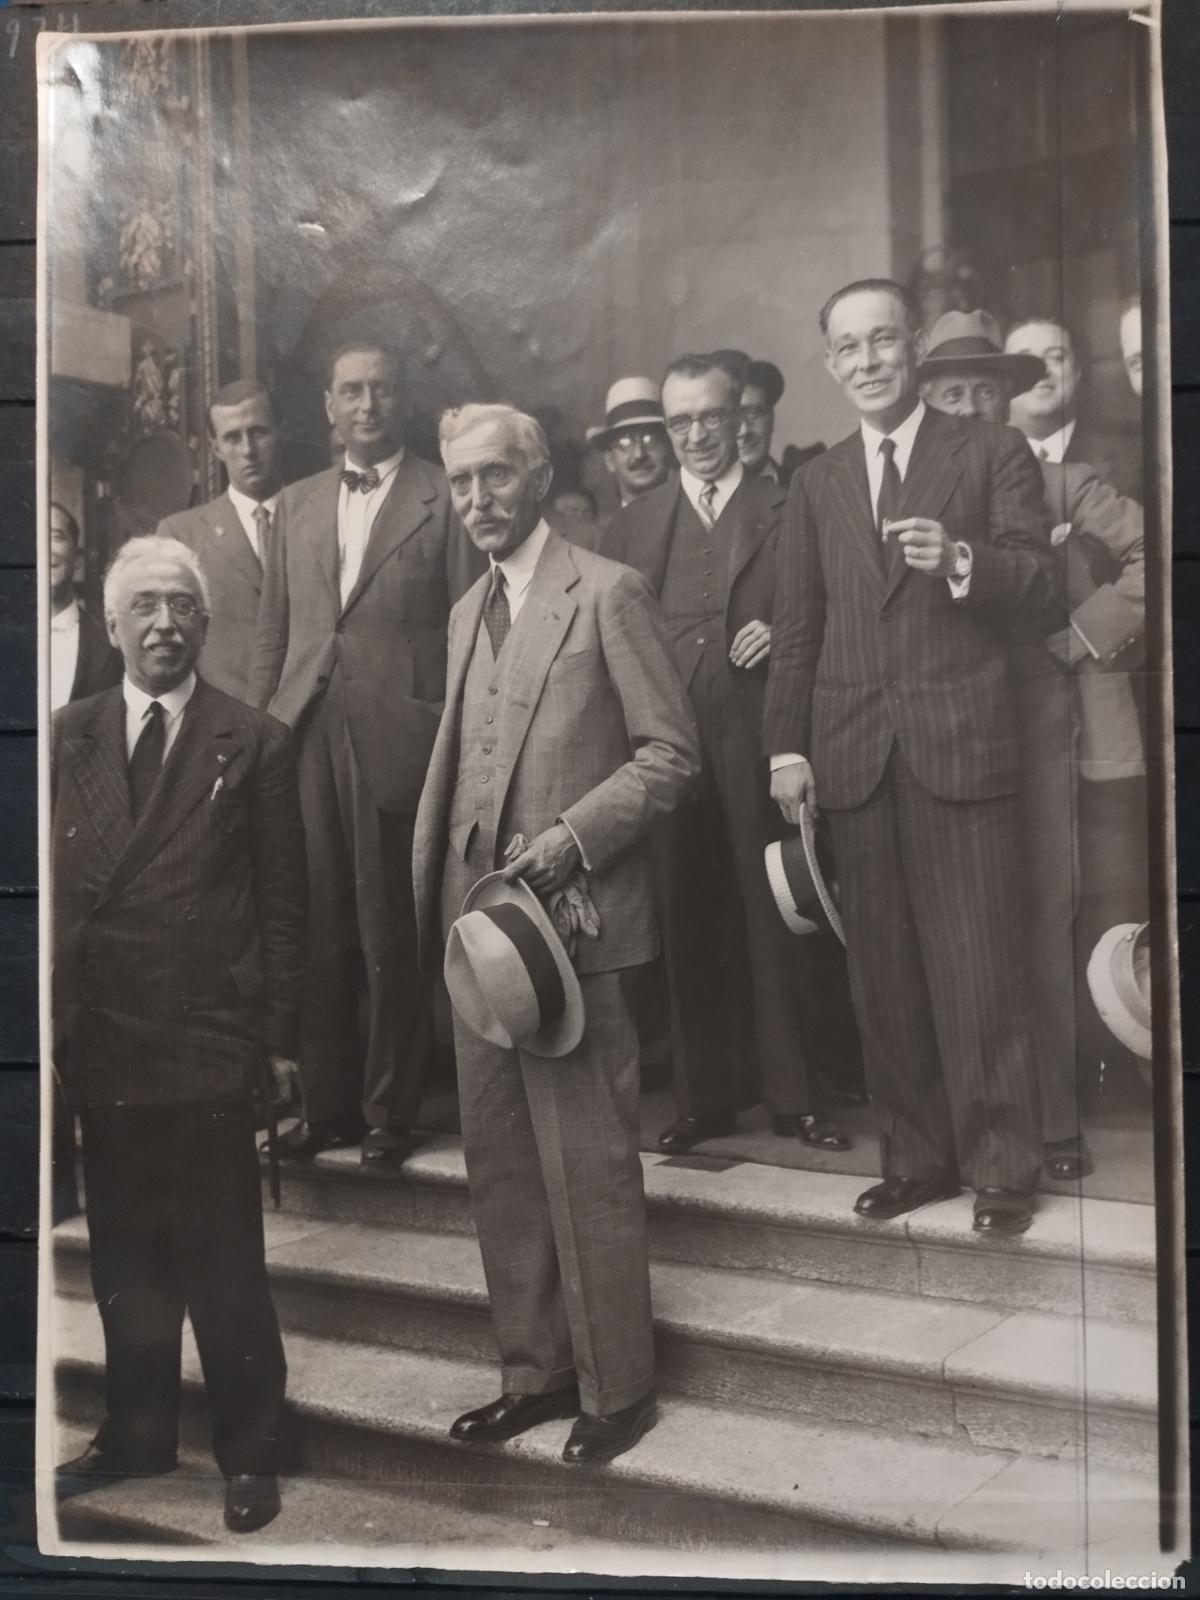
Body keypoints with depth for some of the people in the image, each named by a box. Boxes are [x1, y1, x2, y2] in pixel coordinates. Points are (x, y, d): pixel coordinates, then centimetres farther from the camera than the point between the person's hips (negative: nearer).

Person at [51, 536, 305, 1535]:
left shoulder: (256, 744, -2)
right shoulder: (69, 738, 7)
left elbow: (283, 902, -2)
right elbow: (50, 886, 6)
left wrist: (278, 1036, -5)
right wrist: (58, 1023, 2)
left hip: (209, 1042, -3)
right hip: (102, 1043, 4)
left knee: (225, 1262, 5)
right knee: (124, 1253, 15)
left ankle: (250, 1451, 21)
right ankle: (137, 1433, 32)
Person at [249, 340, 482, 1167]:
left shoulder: (444, 501, 2)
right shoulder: (297, 504, 17)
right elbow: (274, 630, 17)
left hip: (398, 742, -4)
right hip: (306, 737, 4)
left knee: (393, 938, 3)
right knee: (318, 933, 7)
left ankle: (391, 1111, 16)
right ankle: (327, 1104, 20)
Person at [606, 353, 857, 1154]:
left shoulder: (789, 509, 7)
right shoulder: (634, 523, 14)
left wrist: (785, 634, -11)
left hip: (762, 745, -2)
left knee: (777, 921, 1)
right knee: (689, 926, 6)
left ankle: (795, 1096, 14)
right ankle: (704, 1097, 17)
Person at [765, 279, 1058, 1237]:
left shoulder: (992, 454, 5)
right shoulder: (816, 486, 16)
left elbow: (1040, 592, -2)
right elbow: (798, 628, 14)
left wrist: (961, 562, -21)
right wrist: (787, 746, 5)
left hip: (963, 745, -3)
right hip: (854, 757, 4)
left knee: (981, 970, -1)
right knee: (884, 976, 7)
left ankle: (1003, 1169, 10)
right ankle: (915, 1158, 18)